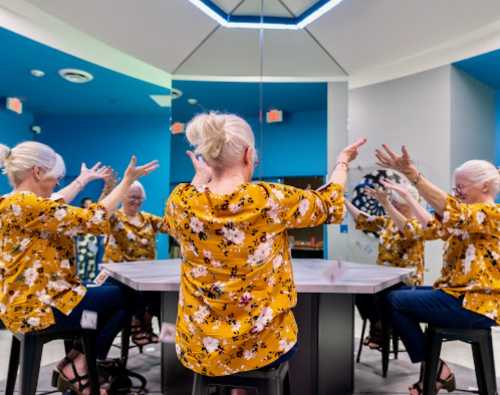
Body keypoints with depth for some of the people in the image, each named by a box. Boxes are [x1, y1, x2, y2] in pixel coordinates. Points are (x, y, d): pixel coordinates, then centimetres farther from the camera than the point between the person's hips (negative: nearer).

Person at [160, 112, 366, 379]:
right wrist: (342, 162, 17)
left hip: (198, 350, 2)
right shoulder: (271, 199, -20)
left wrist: (200, 178, 21)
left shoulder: (181, 200, -13)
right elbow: (331, 207, 0)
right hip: (265, 347, -1)